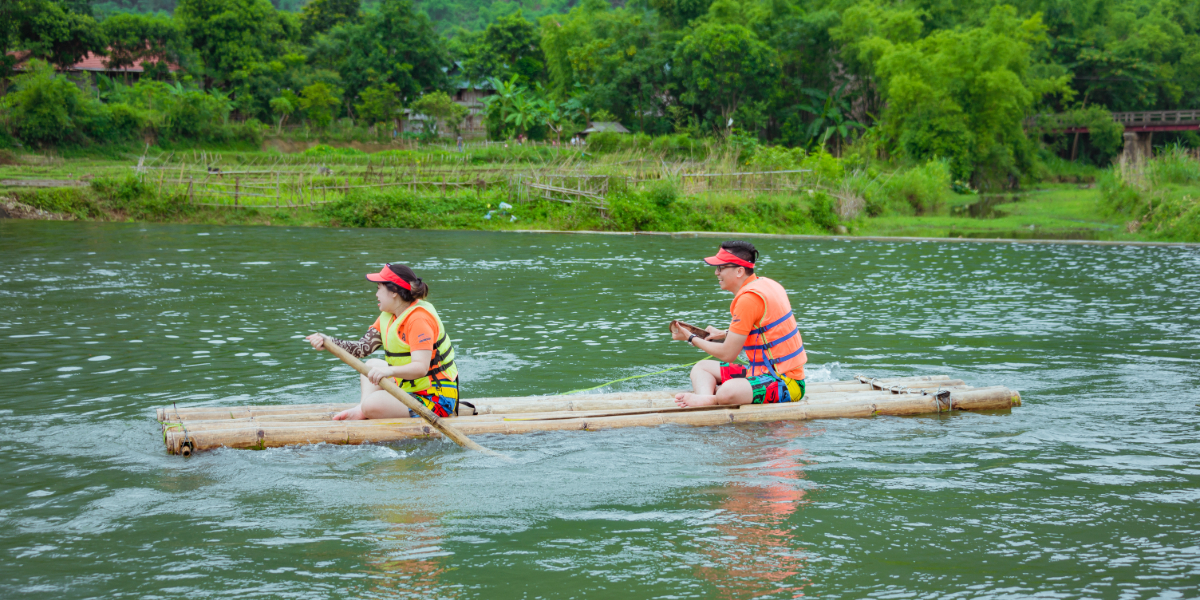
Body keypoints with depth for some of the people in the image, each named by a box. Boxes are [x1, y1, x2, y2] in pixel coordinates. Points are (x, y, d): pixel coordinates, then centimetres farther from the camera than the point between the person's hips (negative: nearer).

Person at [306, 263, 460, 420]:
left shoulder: (419, 319, -23)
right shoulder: (388, 317, 9)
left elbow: (421, 367, -33)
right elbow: (362, 348, 8)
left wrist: (389, 371, -49)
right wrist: (327, 342, -2)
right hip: (410, 388, 11)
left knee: (372, 405, -28)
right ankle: (362, 410, 2)